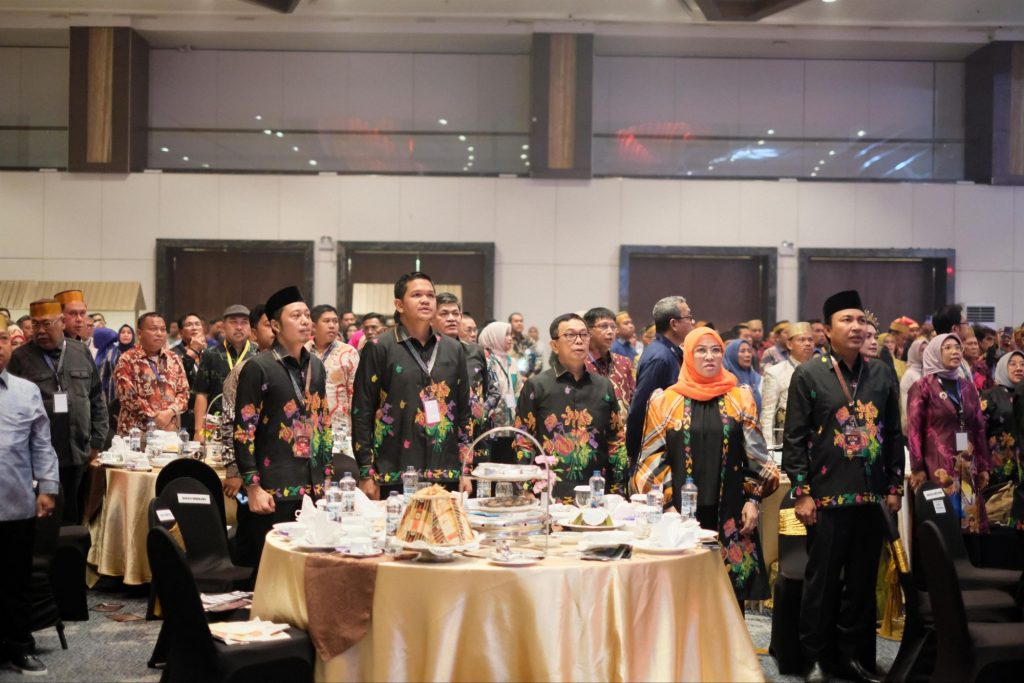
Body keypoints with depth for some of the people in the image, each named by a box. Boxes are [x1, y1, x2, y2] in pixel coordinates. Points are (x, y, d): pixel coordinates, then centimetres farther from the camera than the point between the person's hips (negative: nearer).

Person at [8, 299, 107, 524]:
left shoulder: (82, 353, 7)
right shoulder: (20, 358, -2)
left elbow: (97, 400, 11)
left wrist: (97, 442, 7)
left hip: (76, 453, 3)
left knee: (71, 516, 11)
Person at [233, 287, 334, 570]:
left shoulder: (316, 366, 12)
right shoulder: (258, 367, -7)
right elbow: (243, 431, -9)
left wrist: (327, 478, 14)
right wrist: (253, 488, -13)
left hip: (314, 490, 6)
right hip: (273, 493, -6)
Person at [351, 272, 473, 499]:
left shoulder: (453, 349, 12)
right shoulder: (379, 349, 0)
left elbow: (464, 411, 15)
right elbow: (362, 412, -2)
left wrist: (466, 470, 10)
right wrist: (366, 474, -6)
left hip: (446, 475, 4)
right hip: (394, 477, -3)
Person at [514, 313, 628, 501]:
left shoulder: (604, 386, 11)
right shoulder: (536, 386, 0)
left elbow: (617, 441, 13)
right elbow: (523, 442, -1)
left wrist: (618, 491, 7)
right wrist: (530, 493, -9)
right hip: (549, 496, -3)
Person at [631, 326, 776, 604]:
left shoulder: (741, 398, 8)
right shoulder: (666, 401, 5)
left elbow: (755, 453, 8)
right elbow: (654, 458, 5)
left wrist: (753, 499, 0)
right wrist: (663, 507, -2)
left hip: (729, 513, 1)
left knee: (730, 591, 1)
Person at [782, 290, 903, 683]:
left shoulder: (882, 375, 9)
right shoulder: (808, 376, -3)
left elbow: (894, 434, 13)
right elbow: (794, 440, -5)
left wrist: (895, 487, 8)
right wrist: (801, 493, -9)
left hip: (872, 497, 4)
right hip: (827, 498, -4)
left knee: (863, 582, 10)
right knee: (822, 581, 3)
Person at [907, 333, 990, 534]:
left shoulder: (968, 387, 12)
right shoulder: (923, 387, -3)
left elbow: (979, 428, 14)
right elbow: (914, 430, -7)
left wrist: (983, 466, 10)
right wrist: (917, 469, -11)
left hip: (968, 465, 5)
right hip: (937, 464, -5)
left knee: (971, 517, 4)